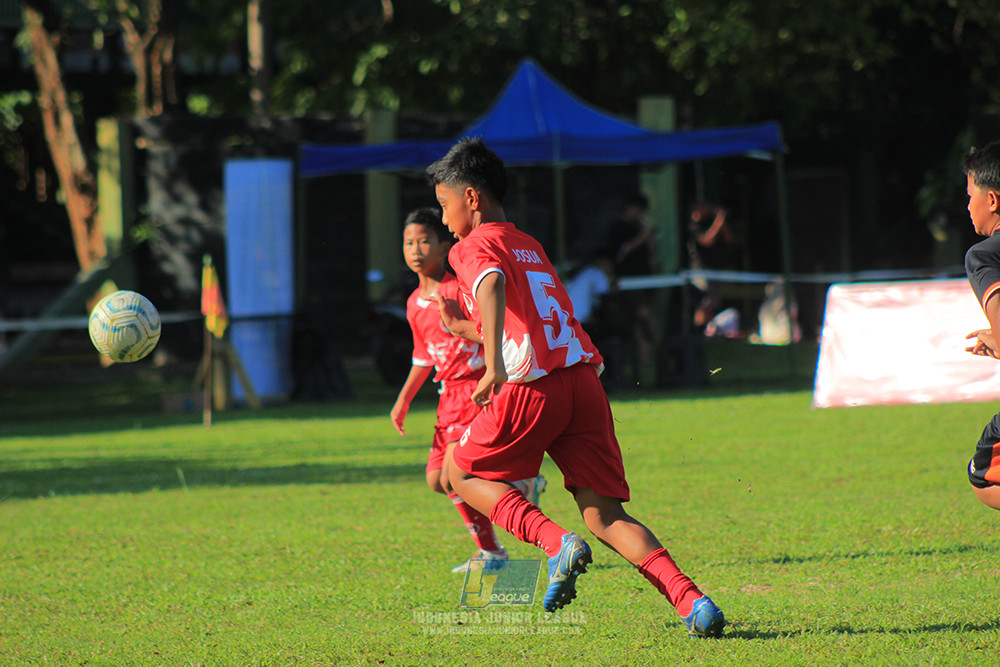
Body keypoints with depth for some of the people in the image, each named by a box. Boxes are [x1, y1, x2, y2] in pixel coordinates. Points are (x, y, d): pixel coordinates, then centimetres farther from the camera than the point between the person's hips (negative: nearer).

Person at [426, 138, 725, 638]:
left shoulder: (471, 247, 3)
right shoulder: (530, 246, 27)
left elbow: (493, 284, -21)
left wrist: (494, 367, -30)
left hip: (532, 387, -6)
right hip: (583, 378, 6)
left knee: (461, 471, 17)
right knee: (605, 516, 4)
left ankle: (556, 542, -5)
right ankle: (691, 601, -16)